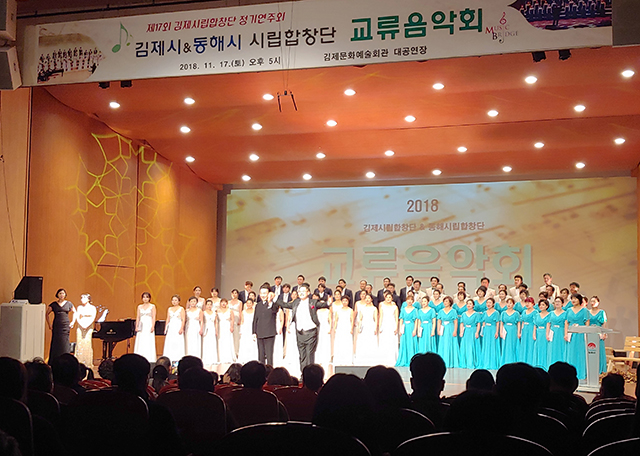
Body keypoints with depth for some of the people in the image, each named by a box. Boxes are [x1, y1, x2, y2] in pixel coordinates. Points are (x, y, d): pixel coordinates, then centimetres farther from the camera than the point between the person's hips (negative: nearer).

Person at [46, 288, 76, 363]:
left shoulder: (69, 304, 7)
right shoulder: (54, 304, 5)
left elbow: (74, 312, 21)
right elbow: (47, 314, 14)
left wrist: (73, 322, 11)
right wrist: (49, 324, 6)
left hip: (66, 326, 0)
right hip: (56, 327, 0)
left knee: (65, 343, -2)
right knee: (56, 344, -2)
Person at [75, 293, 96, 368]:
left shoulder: (92, 307, 4)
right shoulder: (79, 307, 10)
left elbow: (93, 318, -4)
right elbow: (77, 317, 4)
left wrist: (87, 325, -15)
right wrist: (82, 325, -11)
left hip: (89, 328, -2)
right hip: (80, 327, 2)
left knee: (88, 345, -6)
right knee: (80, 344, -3)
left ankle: (88, 364, -3)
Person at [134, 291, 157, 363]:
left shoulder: (152, 306, 3)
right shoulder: (139, 307, 13)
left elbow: (153, 317, -3)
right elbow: (138, 317, 10)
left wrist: (153, 326, -13)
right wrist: (136, 326, 1)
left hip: (149, 326, -3)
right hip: (141, 327, 3)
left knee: (149, 343, -6)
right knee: (140, 343, -1)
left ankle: (149, 359, -6)